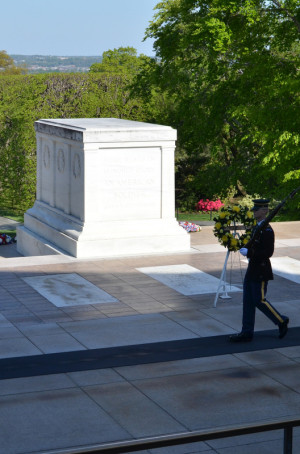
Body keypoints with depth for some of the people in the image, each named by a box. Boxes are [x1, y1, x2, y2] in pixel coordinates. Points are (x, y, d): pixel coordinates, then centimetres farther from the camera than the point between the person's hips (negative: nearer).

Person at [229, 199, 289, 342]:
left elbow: (268, 252, -23)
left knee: (259, 300, -3)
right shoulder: (256, 227, 11)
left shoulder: (267, 230, -18)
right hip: (251, 271, 10)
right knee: (248, 302, 9)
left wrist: (249, 252, -21)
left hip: (260, 272, -10)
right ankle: (247, 333, 14)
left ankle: (281, 321, 17)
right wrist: (245, 249, 8)